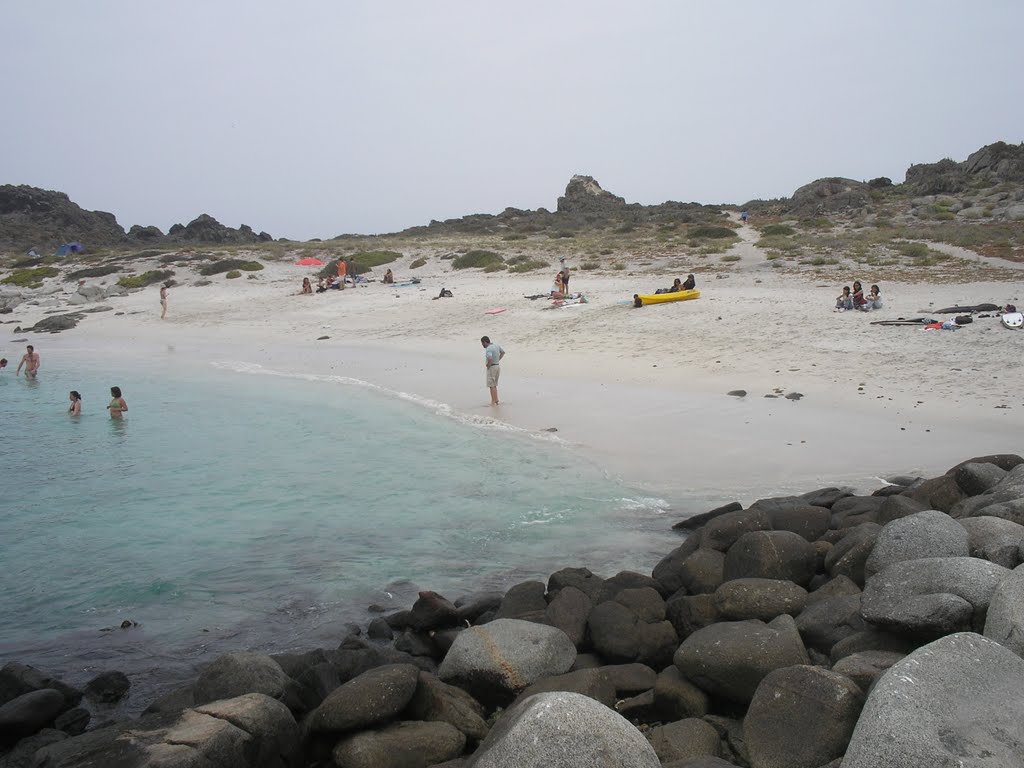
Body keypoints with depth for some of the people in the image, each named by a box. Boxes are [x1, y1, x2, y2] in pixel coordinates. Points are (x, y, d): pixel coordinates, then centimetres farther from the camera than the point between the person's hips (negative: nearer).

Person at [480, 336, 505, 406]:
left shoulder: (488, 349, -21)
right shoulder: (496, 345, 6)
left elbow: (490, 359, -36)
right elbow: (503, 352, 22)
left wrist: (488, 365, -17)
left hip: (492, 367, -9)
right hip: (498, 366, 9)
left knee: (491, 385, -1)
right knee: (494, 385, 18)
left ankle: (493, 401, 0)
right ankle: (496, 399, 19)